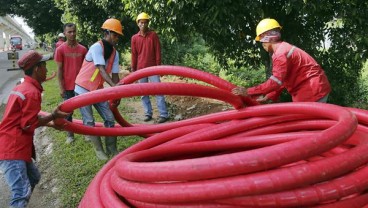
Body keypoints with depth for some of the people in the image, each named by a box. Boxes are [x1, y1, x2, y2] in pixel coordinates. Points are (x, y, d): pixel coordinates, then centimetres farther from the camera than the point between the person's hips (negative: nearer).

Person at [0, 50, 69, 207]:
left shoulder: (22, 87, 16)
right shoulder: (32, 92, -16)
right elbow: (28, 125, -16)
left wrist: (52, 123, 22)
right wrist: (53, 116, -6)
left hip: (13, 146, 11)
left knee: (33, 177, 25)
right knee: (22, 193, -16)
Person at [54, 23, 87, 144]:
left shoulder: (83, 49, 2)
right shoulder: (60, 50, -4)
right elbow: (59, 70, -3)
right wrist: (61, 88, -7)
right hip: (68, 87, -2)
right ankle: (70, 135, 18)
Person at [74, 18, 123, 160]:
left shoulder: (115, 53, 1)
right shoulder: (97, 47, -20)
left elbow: (114, 75, 0)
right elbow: (101, 70, -31)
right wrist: (114, 85, -43)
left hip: (98, 90, 7)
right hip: (83, 89, -6)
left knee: (109, 118, 2)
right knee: (89, 122, -3)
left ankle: (111, 149, 12)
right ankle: (99, 150, 11)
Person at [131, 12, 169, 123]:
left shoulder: (153, 35, 0)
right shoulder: (134, 38, 6)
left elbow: (158, 51, 0)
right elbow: (134, 55, 9)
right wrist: (133, 70, 7)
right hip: (140, 69, 3)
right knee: (144, 93, 6)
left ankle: (164, 114, -4)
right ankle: (148, 113, 14)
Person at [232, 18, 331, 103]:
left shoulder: (281, 54, -19)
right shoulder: (283, 49, 14)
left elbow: (275, 82, -27)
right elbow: (282, 80, 15)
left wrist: (248, 92, -25)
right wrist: (269, 97, 8)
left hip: (314, 90, -10)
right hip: (313, 89, 10)